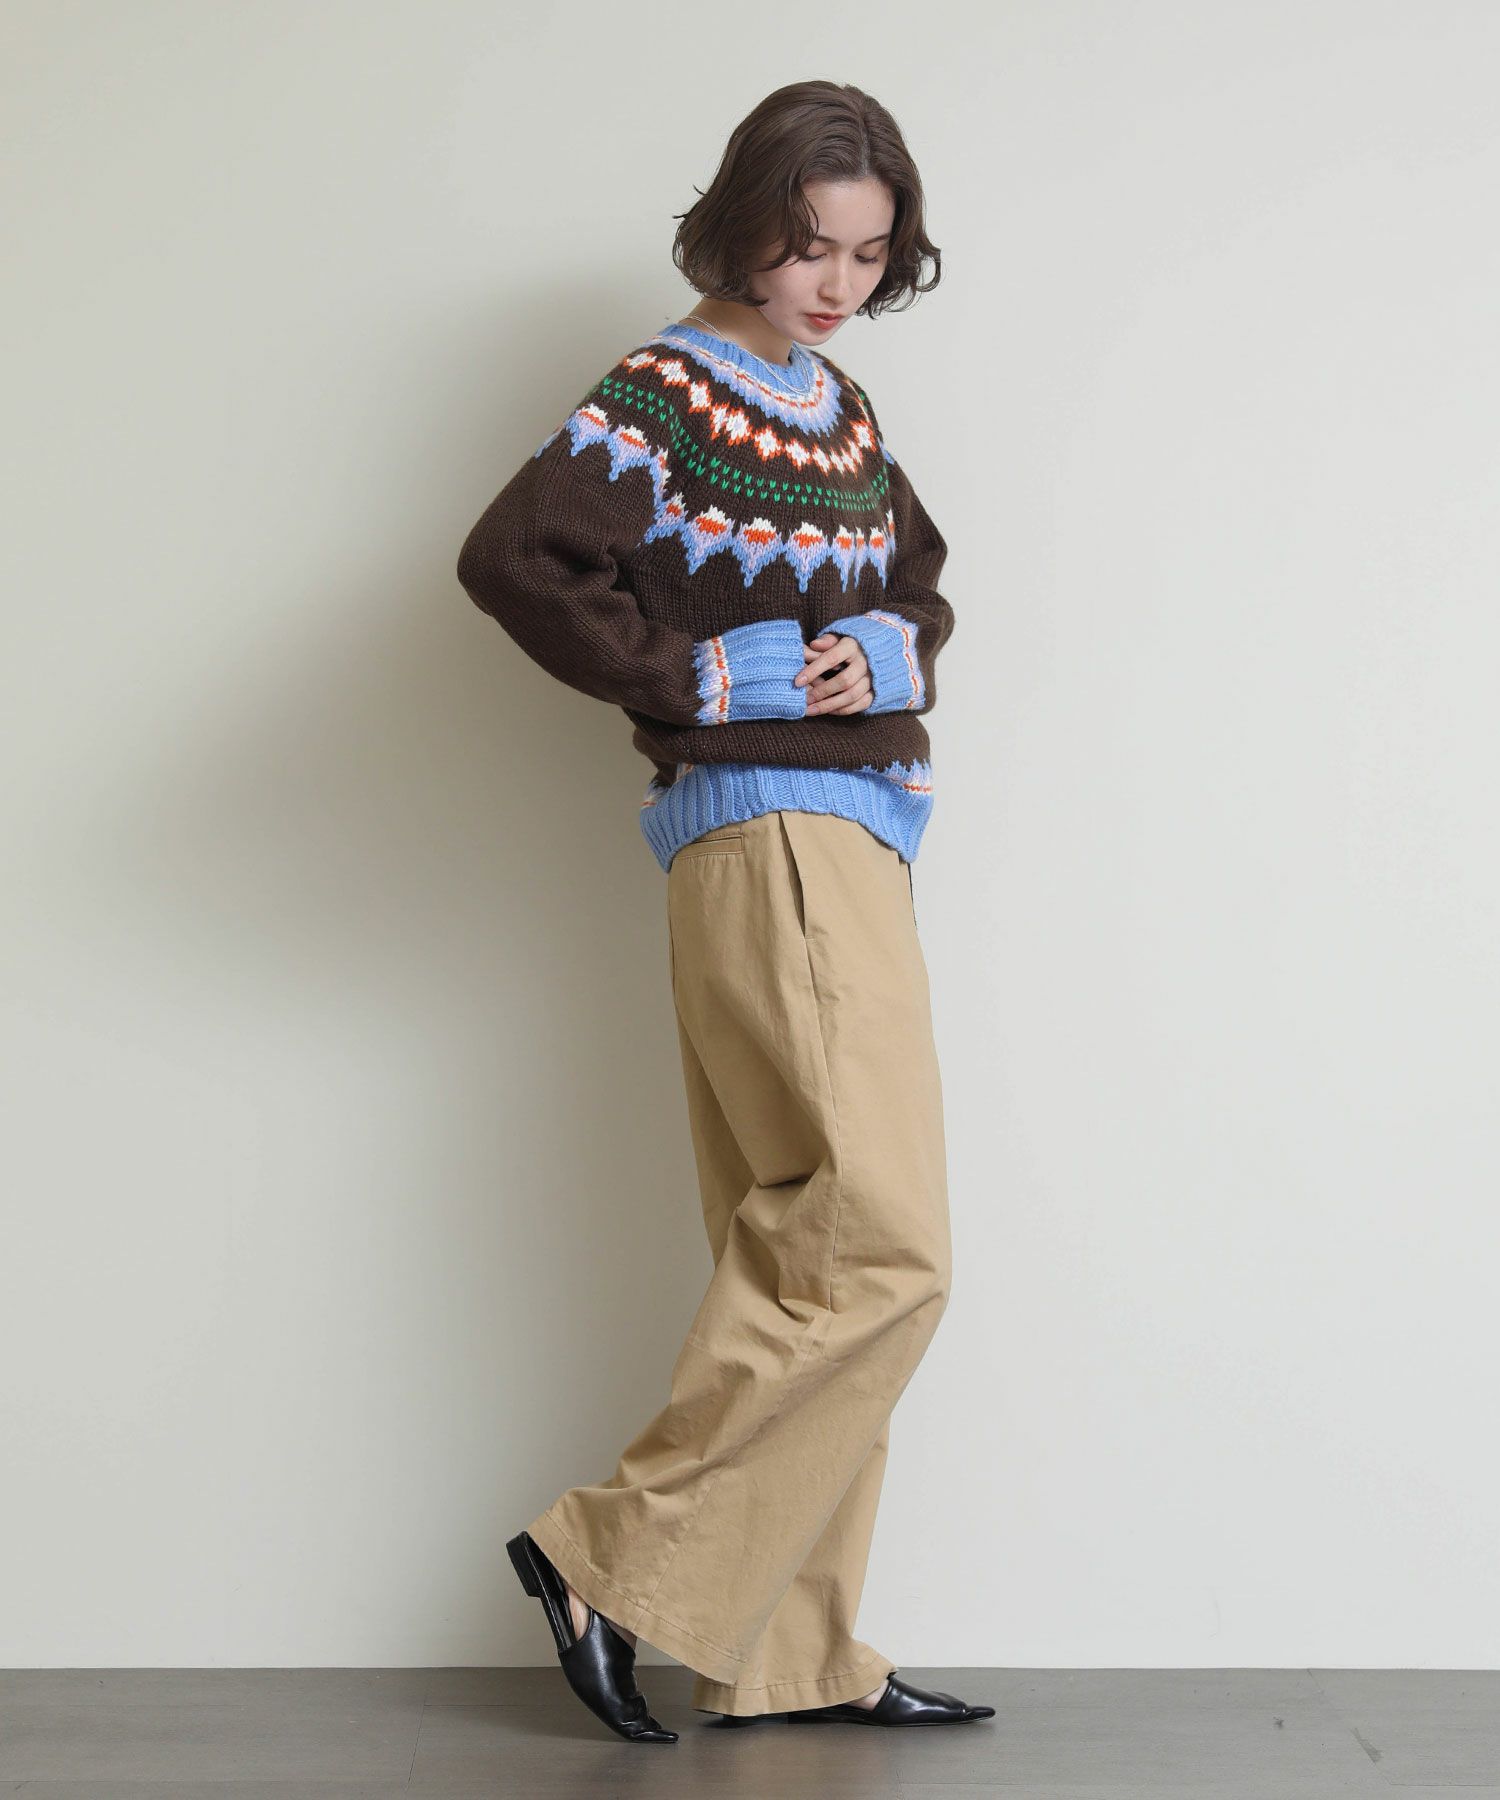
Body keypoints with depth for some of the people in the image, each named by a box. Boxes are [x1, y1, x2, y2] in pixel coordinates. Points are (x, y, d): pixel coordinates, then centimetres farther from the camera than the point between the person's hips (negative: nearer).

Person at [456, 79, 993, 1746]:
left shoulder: (844, 409, 18)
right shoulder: (663, 396, -6)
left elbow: (921, 590, 26)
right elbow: (508, 556, -18)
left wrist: (890, 654, 3)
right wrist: (694, 676, -15)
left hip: (854, 837, 9)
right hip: (765, 834, -9)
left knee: (809, 1251, 8)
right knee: (879, 1244, -13)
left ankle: (790, 1654, 16)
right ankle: (617, 1555, -3)